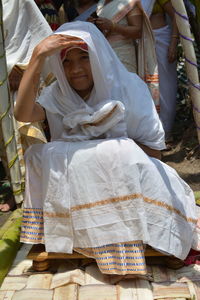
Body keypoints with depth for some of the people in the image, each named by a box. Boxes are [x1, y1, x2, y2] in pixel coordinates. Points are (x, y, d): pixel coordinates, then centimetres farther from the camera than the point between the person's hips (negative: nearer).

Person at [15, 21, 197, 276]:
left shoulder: (128, 87, -7)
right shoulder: (57, 94, -1)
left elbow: (154, 150, -7)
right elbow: (22, 113, -23)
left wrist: (108, 142, -18)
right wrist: (38, 55, -28)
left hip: (127, 180, -2)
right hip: (74, 186, 2)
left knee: (120, 154, -31)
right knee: (38, 153, -20)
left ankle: (126, 252, -22)